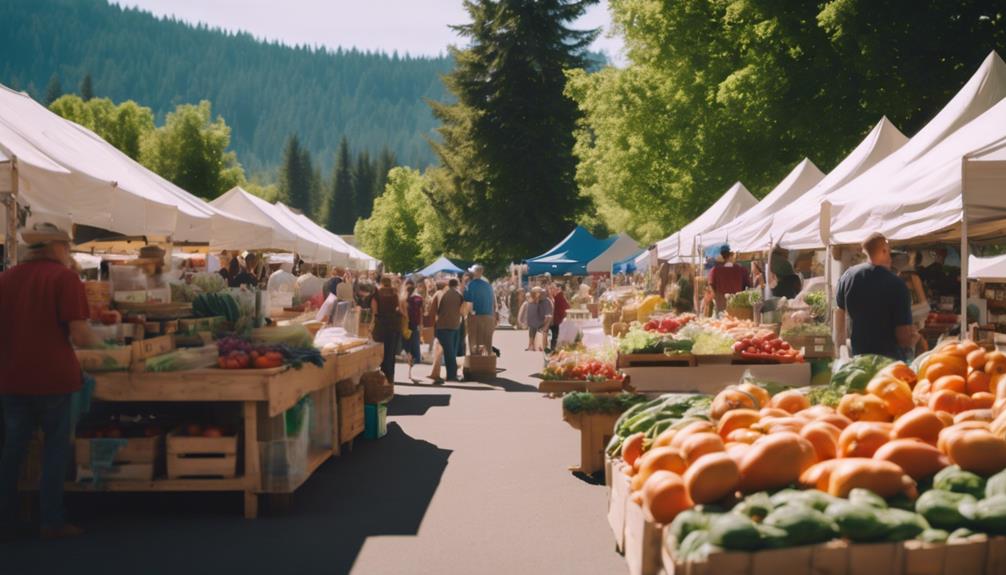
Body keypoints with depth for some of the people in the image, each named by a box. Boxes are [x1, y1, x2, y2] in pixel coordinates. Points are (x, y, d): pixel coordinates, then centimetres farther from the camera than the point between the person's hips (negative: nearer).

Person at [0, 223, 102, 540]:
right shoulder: (64, 277, -9)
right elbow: (79, 335, -16)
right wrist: (98, 341, 4)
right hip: (52, 377, -4)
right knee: (56, 447, 8)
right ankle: (52, 521, 11)